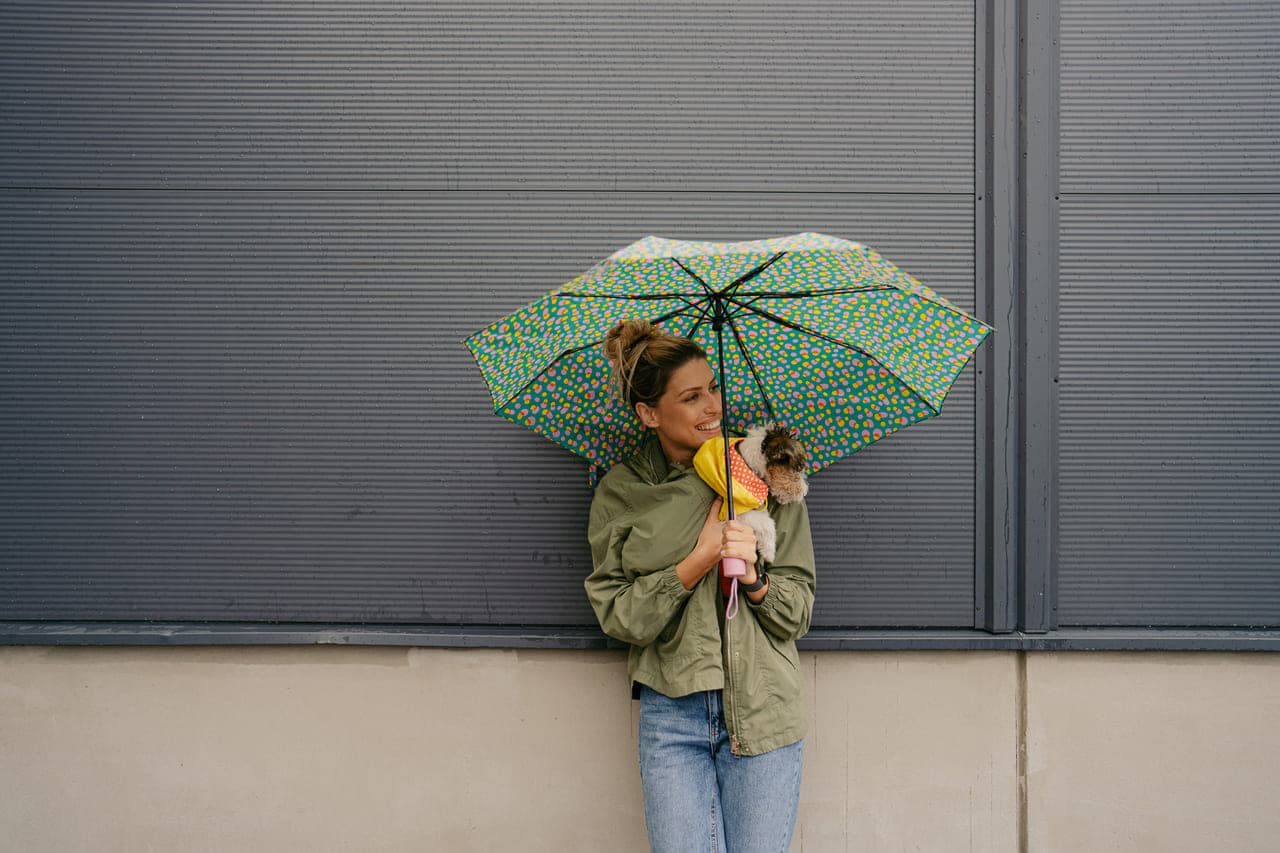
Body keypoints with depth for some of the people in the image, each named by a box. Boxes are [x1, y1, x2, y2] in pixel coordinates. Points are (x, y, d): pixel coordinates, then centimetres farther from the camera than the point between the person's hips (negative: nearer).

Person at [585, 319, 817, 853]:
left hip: (761, 711, 1)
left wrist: (753, 577, -18)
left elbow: (798, 614, 3)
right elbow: (619, 617, -5)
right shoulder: (619, 494, 2)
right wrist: (698, 562, -15)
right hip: (670, 715, 0)